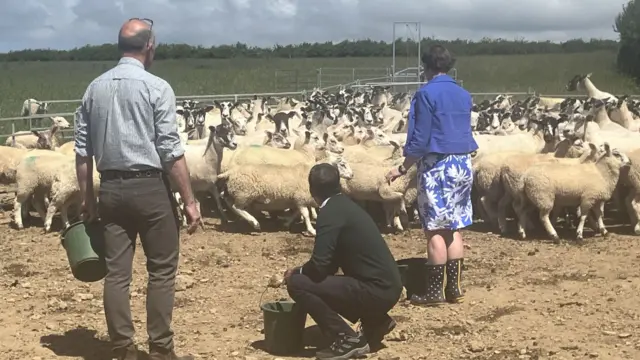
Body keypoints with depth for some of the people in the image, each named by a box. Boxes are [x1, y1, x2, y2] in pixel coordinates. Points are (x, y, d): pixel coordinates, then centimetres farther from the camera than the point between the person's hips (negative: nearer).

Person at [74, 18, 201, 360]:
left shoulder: (95, 88, 8)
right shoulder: (156, 87, -8)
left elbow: (82, 150, 9)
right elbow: (171, 150, -12)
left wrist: (87, 199, 16)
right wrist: (189, 200, -7)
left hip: (111, 188, 5)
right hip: (149, 186, -5)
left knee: (116, 272, 7)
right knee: (162, 270, 5)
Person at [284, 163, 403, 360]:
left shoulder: (330, 213, -13)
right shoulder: (345, 205, 15)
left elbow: (319, 265, -17)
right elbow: (331, 262, 23)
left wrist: (296, 273, 2)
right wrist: (302, 271, 20)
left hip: (376, 291, -9)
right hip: (386, 288, 9)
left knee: (297, 284, -12)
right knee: (322, 282, 28)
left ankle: (347, 339, -8)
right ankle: (376, 322, 20)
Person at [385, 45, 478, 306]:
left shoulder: (426, 94, -9)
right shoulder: (464, 95, 12)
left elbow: (420, 138, -13)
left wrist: (403, 168, -6)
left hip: (437, 165, -7)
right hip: (463, 164, 7)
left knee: (435, 230, -2)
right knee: (454, 229, 11)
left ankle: (435, 292, 1)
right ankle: (454, 288, 13)